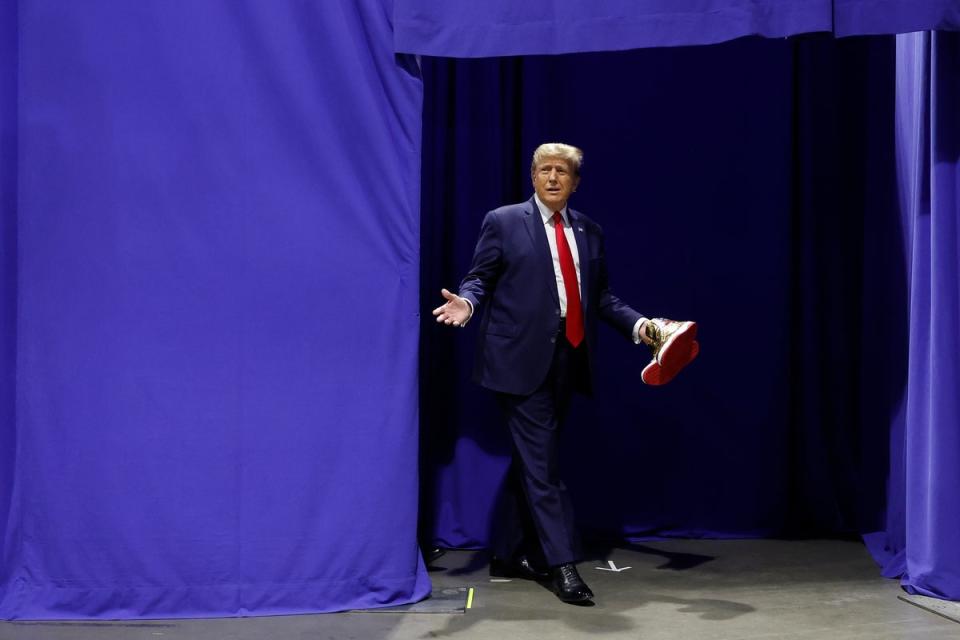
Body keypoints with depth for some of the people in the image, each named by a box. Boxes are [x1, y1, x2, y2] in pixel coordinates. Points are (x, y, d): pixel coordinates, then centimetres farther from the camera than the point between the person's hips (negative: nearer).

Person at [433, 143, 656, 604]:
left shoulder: (589, 232, 14)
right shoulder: (503, 222, 1)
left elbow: (600, 296, 13)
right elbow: (480, 277, -1)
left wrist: (638, 324, -1)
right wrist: (467, 302, -22)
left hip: (567, 359, 6)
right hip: (521, 358, -6)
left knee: (532, 459, 13)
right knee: (540, 462, -6)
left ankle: (508, 554, 25)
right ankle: (562, 563, -2)